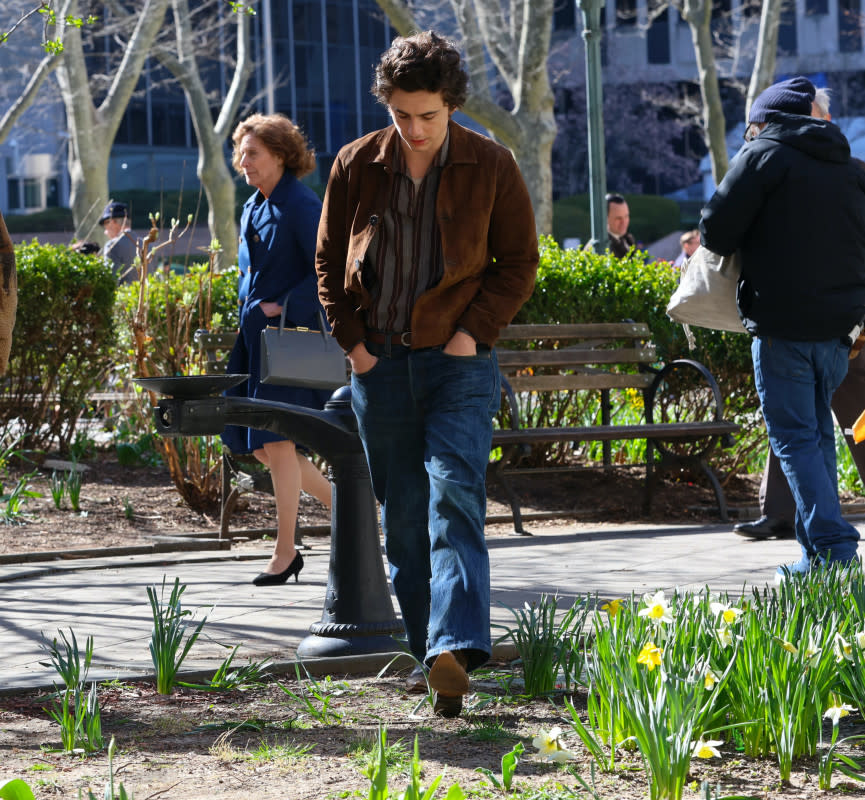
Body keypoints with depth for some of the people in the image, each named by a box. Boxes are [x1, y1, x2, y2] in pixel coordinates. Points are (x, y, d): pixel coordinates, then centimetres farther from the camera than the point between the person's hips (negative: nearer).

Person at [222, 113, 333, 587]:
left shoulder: (301, 205, -12)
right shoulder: (252, 208, 15)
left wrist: (286, 307, -20)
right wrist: (248, 315, 16)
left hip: (290, 335, -9)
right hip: (255, 337, 9)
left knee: (275, 441, -8)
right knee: (256, 444, 8)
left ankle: (285, 552, 0)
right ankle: (338, 505, 21)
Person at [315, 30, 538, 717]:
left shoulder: (491, 166, -3)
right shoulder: (357, 165, 3)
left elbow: (519, 261, 3)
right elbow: (329, 261, 12)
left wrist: (476, 331, -9)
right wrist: (351, 339, 1)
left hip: (458, 362, -3)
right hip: (381, 365, 3)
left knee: (454, 497, -18)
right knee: (402, 515, 7)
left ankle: (456, 650, -29)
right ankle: (430, 653, 16)